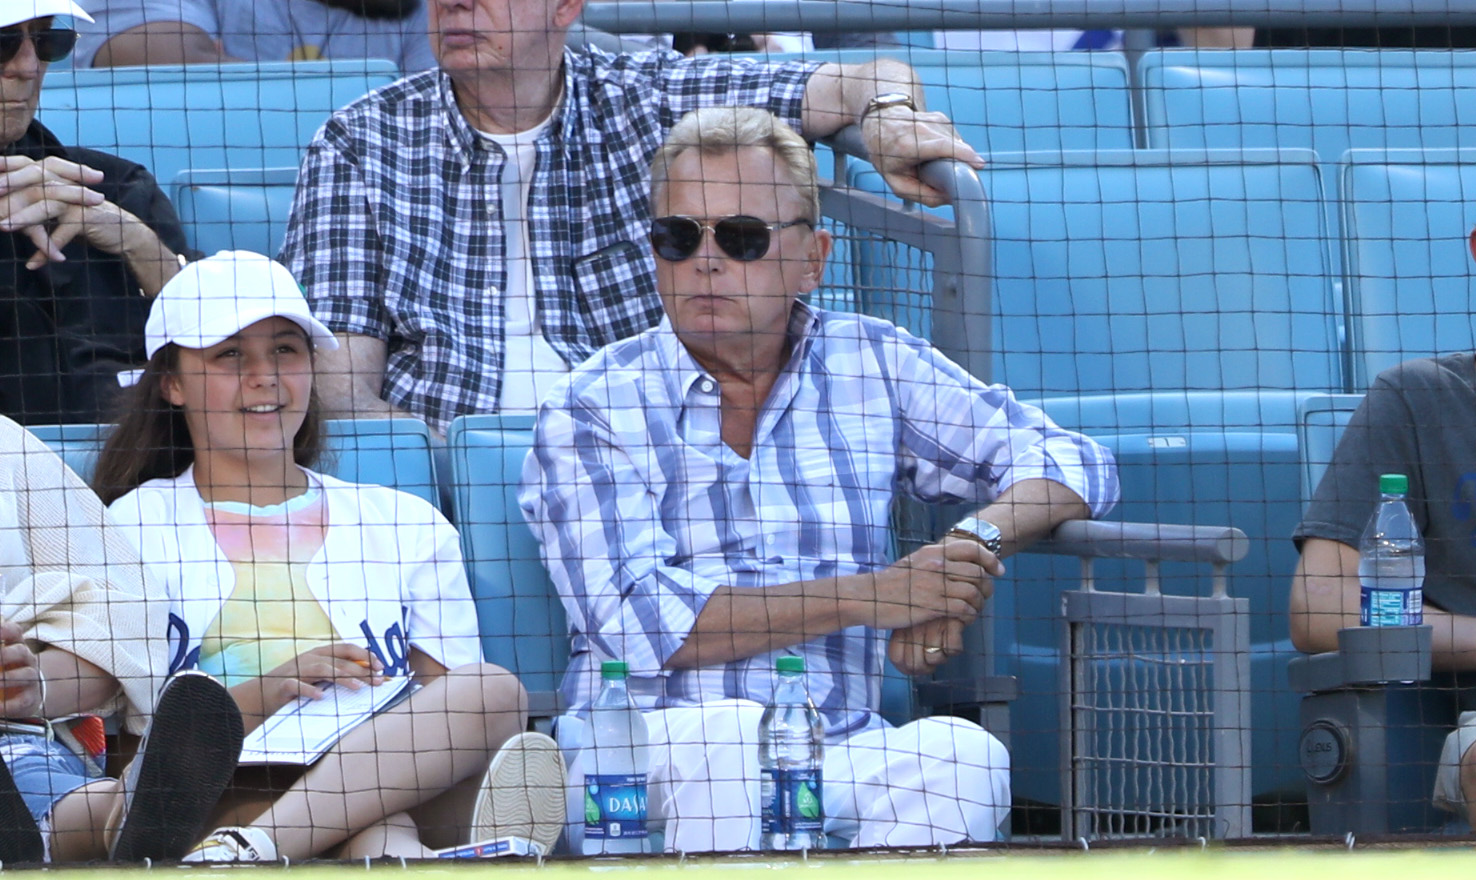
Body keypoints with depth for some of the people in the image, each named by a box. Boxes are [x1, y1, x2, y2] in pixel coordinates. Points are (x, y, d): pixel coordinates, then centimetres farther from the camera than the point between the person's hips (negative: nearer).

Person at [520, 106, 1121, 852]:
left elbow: (1070, 463, 16)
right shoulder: (595, 410, 3)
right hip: (644, 754, -3)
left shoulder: (872, 368, 14)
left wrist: (975, 546, -8)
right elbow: (641, 627, -10)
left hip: (838, 760, 3)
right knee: (728, 735, -37)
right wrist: (873, 595, -15)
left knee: (961, 756, -29)